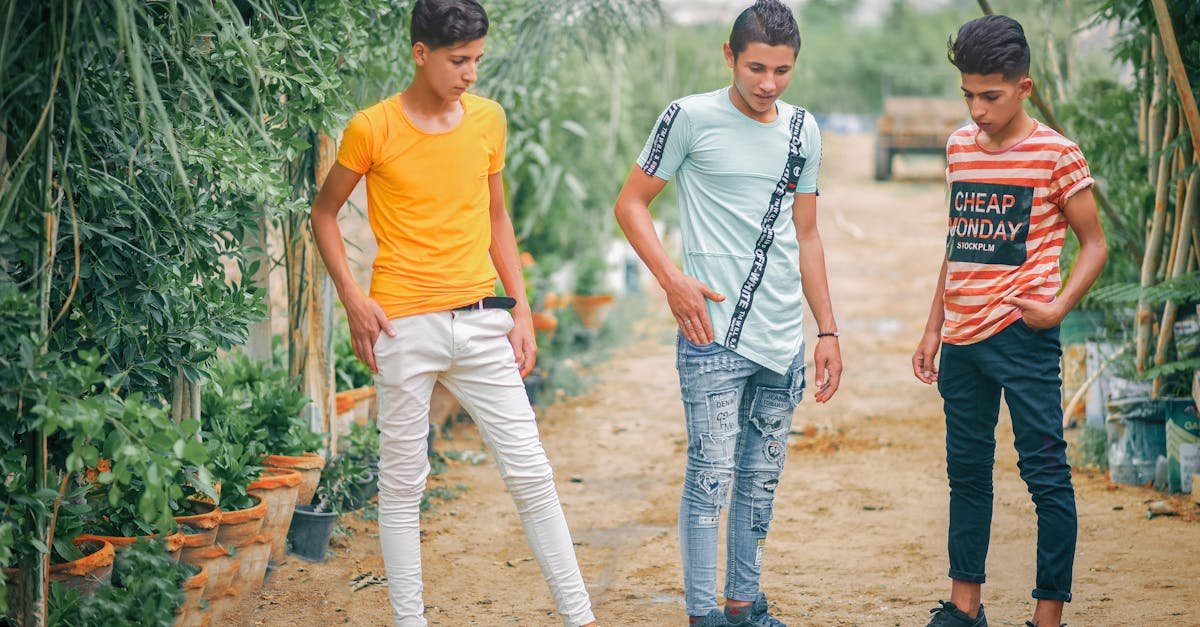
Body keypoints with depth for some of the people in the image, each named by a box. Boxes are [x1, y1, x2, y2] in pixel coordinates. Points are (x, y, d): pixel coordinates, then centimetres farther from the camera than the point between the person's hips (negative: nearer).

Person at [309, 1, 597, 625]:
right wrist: (352, 298, -7)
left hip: (481, 322, 3)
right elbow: (324, 214, 5)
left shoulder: (488, 118, 6)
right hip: (405, 326, -3)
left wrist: (520, 308, 9)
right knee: (402, 482, 4)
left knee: (531, 472, 3)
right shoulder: (371, 128, -6)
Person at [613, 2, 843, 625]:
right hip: (714, 337, -5)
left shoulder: (803, 130, 11)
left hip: (783, 341, 5)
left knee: (761, 481, 12)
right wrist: (672, 279, -14)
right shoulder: (691, 118, -5)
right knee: (710, 478, -5)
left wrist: (828, 330, 14)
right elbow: (631, 204, 0)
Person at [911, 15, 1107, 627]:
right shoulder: (960, 146, 10)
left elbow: (1094, 243, -2)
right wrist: (933, 328, 17)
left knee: (1045, 471, -4)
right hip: (962, 339, 6)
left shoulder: (1055, 154, -7)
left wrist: (1058, 306, -16)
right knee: (966, 469, 13)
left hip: (1022, 338, -6)